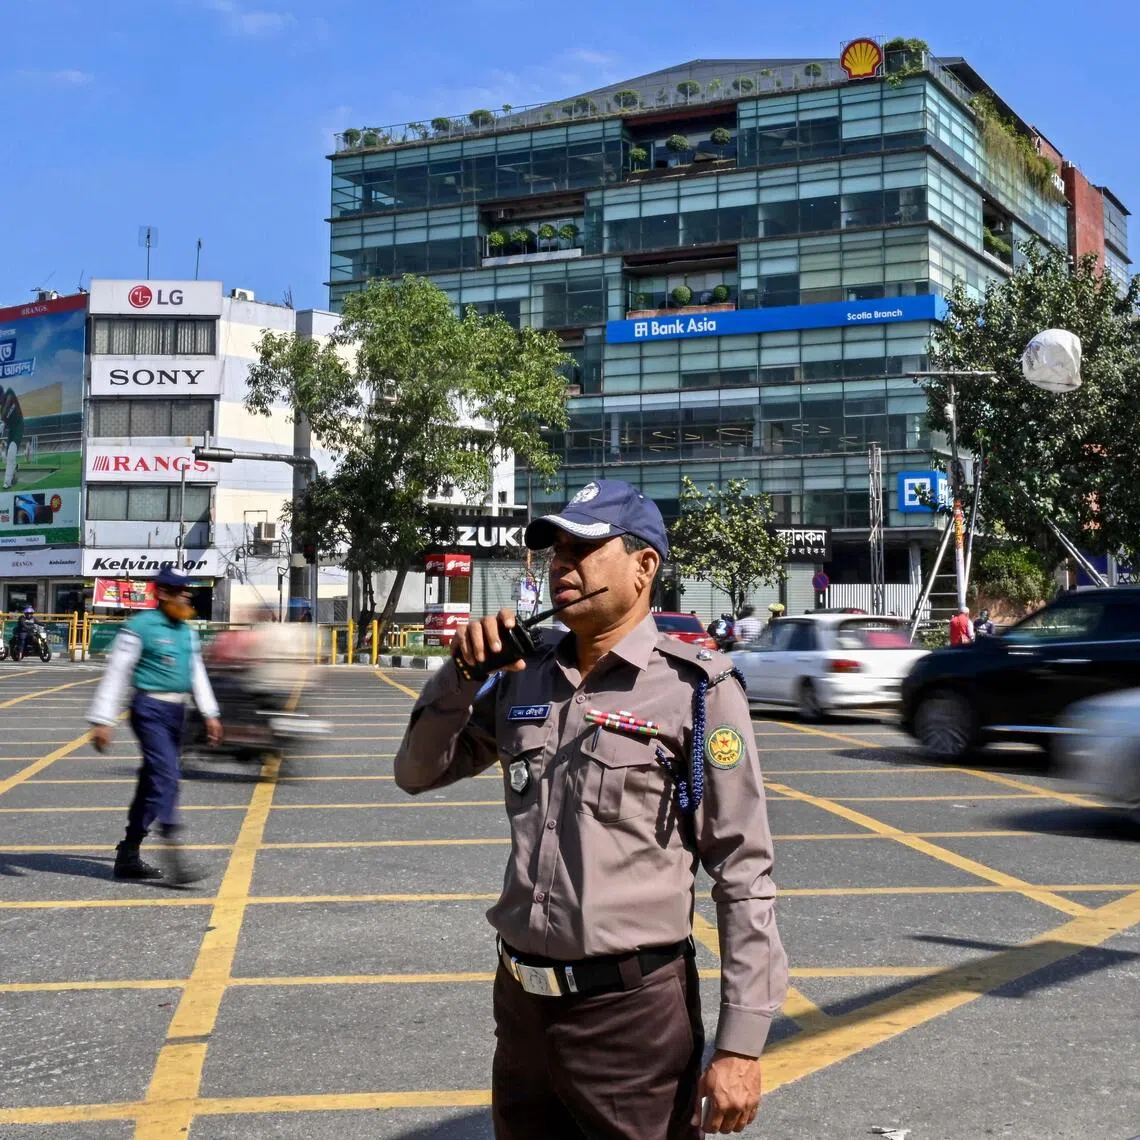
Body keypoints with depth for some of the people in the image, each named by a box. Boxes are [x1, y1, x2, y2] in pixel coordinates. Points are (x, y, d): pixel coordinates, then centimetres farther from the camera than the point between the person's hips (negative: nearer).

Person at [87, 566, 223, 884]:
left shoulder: (186, 631, 14)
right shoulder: (140, 627, -9)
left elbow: (197, 673, 22)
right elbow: (116, 673, -9)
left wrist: (210, 714, 17)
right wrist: (102, 720, -12)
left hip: (176, 712, 8)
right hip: (150, 709, -8)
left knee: (153, 780, 11)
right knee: (166, 777, -17)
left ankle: (128, 856, 19)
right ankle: (173, 857, -21)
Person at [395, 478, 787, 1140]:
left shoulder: (697, 691, -9)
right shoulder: (522, 682, 7)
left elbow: (744, 875, -11)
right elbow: (418, 773, 15)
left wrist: (742, 1041, -14)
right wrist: (464, 672, -2)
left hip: (633, 1009, -5)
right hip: (522, 1003, 6)